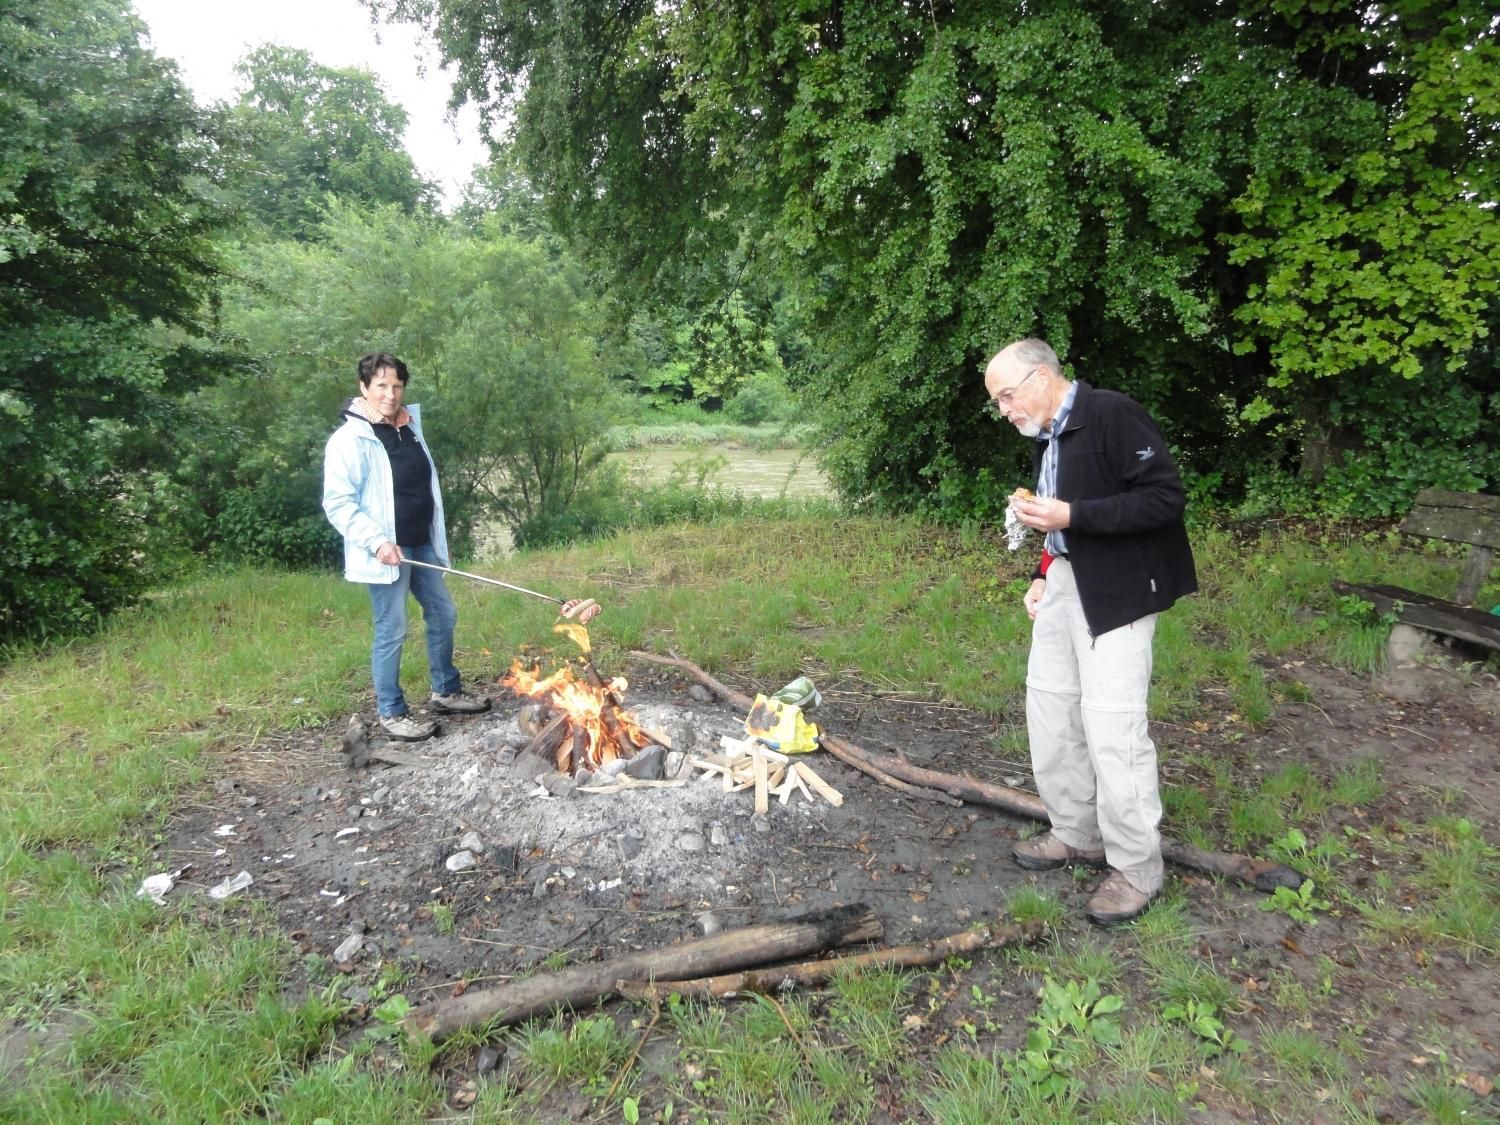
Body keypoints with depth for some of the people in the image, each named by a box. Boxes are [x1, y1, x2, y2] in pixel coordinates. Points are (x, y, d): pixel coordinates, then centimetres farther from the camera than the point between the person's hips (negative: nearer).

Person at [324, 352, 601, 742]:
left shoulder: (410, 427, 10)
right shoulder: (349, 440, -14)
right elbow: (337, 503, -16)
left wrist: (436, 538, 17)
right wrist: (376, 540, -25)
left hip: (422, 544, 8)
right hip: (388, 551, -8)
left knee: (442, 614, 15)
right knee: (391, 631, 0)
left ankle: (446, 691, 32)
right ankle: (391, 713, 16)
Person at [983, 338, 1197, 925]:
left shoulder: (1113, 414, -14)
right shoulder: (1047, 437, 13)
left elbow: (1166, 496, -20)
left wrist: (1070, 516, -24)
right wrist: (1043, 576, 11)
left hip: (1115, 591, -9)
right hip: (1063, 583, 9)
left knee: (1112, 726, -9)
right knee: (1050, 709, 13)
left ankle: (1136, 869, 8)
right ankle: (1076, 834, 30)